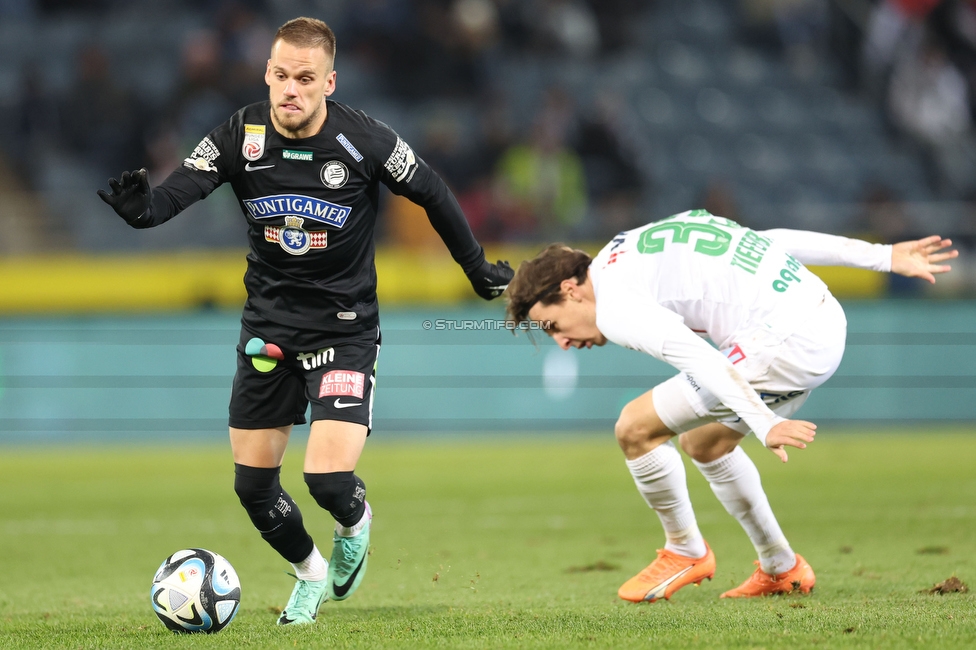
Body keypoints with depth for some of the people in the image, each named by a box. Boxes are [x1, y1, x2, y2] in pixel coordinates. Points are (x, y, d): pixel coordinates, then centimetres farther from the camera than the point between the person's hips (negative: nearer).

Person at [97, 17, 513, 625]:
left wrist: (479, 267, 9)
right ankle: (312, 574, 35)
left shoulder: (364, 140, -16)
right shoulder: (242, 135, -10)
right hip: (268, 324, 3)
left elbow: (432, 193, 0)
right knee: (253, 484, 6)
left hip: (346, 328, -3)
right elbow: (181, 187, -21)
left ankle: (355, 526, 21)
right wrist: (143, 206, -45)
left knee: (330, 480, -17)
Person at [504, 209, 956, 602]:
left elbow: (693, 354, -22)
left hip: (783, 341, -11)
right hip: (825, 321, 11)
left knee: (635, 428, -1)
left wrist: (763, 424, -31)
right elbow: (773, 240, 20)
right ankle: (782, 569, 35)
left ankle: (686, 552, 18)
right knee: (703, 442, 27)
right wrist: (884, 257, 20)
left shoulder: (614, 305, -6)